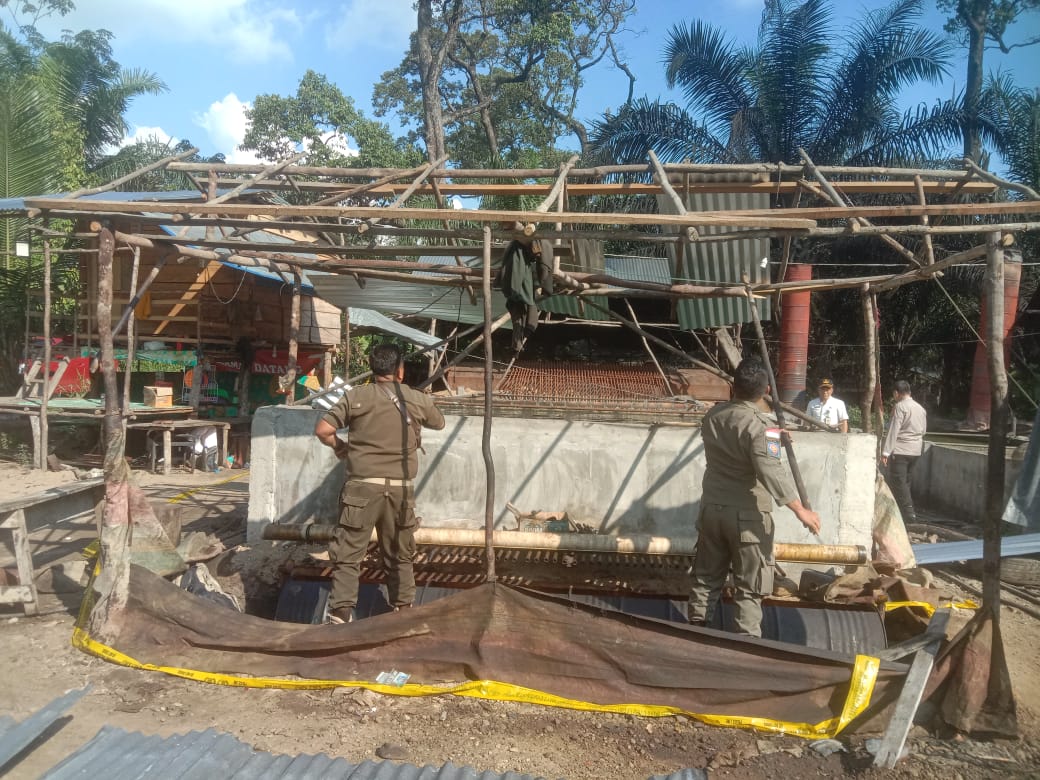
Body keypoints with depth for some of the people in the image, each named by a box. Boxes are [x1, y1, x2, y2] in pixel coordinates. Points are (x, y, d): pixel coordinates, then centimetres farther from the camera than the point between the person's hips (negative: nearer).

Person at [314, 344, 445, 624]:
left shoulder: (356, 396, -2)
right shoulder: (418, 400, 4)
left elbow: (322, 430, -4)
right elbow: (439, 423, 23)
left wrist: (339, 447, 14)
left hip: (363, 486, -2)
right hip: (400, 488, 2)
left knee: (348, 553, 4)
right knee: (400, 554, 17)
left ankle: (341, 613, -1)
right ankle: (403, 609, 26)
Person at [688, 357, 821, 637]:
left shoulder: (713, 415, 3)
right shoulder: (761, 425, -19)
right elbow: (770, 472, -29)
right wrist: (799, 509, -25)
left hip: (712, 509, 6)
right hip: (747, 516, -6)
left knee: (706, 577, 17)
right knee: (749, 588, 5)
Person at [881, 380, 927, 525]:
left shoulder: (900, 407, -11)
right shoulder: (921, 408, 14)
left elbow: (893, 431, -16)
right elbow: (923, 430, 17)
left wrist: (885, 452, -17)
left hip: (900, 451, -8)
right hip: (915, 451, 8)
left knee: (898, 483, -6)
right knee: (905, 482, 15)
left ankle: (909, 515, -12)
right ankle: (906, 513, 19)